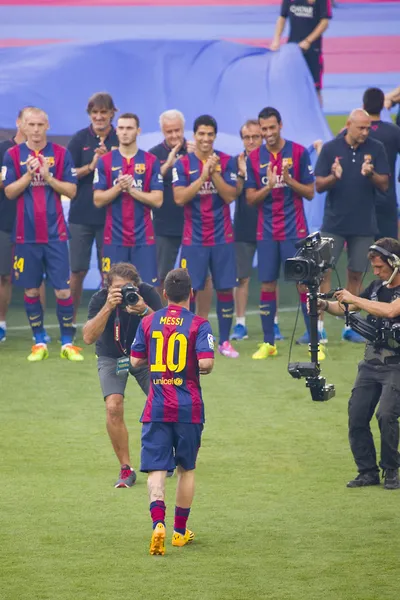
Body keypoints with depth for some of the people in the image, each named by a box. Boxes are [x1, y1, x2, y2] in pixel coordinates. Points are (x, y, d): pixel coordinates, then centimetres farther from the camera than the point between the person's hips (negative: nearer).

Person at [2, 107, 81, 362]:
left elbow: (72, 190, -1)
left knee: (63, 290, -4)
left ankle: (68, 343, 6)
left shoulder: (61, 154, 2)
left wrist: (49, 178, -15)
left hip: (55, 234, -1)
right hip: (26, 234, 1)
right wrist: (29, 173, -16)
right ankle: (39, 343, 17)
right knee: (31, 290, 6)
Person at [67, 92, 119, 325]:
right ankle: (69, 322, 11)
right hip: (81, 215, 0)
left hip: (110, 216, 0)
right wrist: (91, 166, -16)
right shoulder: (80, 139, 1)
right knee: (78, 271, 2)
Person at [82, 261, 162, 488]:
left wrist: (145, 311, -47)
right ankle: (126, 468, -10)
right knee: (114, 407, -20)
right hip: (111, 357, -1)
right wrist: (107, 308, -46)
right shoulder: (100, 299, -24)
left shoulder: (148, 294, -22)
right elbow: (89, 337, -34)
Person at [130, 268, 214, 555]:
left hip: (157, 408, 1)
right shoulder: (198, 324, -6)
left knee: (157, 469, -3)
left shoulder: (148, 322, 2)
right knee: (186, 469, 15)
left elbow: (136, 361, 6)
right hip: (189, 408, -1)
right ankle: (180, 531, 22)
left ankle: (158, 524, -26)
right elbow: (206, 362, -17)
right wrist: (199, 368, 6)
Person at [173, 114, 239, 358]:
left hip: (222, 237, 1)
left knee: (225, 288, 3)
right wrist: (203, 176, -19)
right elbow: (179, 198, -13)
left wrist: (215, 173, -18)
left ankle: (225, 341, 12)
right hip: (194, 238, -1)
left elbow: (230, 196, -7)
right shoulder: (183, 164, -2)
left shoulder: (226, 162, 1)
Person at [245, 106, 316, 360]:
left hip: (295, 231, -2)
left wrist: (288, 179, -18)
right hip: (266, 232, 2)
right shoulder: (254, 158, 4)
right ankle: (268, 343, 12)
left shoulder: (299, 153, -3)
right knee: (267, 285, 4)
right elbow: (250, 199, 3)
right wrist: (268, 186, -16)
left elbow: (310, 193, -1)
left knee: (304, 283, -3)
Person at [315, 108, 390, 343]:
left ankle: (350, 326, 16)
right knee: (324, 271, -6)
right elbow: (319, 185, -1)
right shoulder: (330, 148, -2)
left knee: (356, 275, 7)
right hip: (334, 224, -1)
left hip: (364, 225, 1)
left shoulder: (376, 149, 0)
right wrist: (334, 177, -22)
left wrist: (370, 174, -22)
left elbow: (384, 185, -1)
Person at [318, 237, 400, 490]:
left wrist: (353, 299, -21)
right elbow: (345, 308, 17)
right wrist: (325, 305, -3)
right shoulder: (377, 286, 12)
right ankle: (368, 471, 10)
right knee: (357, 417, -2)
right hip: (372, 362, 7)